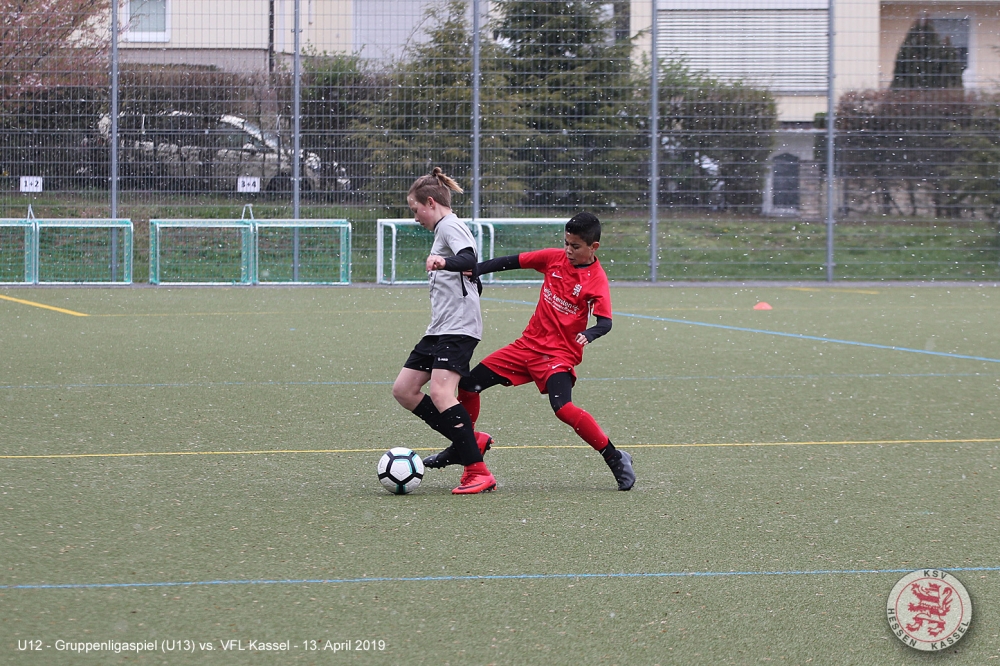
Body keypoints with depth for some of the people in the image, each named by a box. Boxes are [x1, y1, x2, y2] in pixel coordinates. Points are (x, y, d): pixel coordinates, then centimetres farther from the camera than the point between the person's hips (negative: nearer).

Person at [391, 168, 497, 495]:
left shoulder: (450, 226, -8)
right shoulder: (444, 229, 23)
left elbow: (469, 260, -30)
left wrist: (444, 262, -48)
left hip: (459, 327, -11)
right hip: (440, 329, 11)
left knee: (440, 392, -23)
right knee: (403, 390, 6)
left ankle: (479, 473, -22)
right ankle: (469, 441, 9)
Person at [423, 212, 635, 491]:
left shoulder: (596, 279, -14)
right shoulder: (554, 258, 1)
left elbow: (605, 321, -23)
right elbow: (513, 262, 7)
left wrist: (588, 335, -44)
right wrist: (474, 270, 0)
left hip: (560, 353, -6)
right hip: (529, 343, 7)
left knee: (563, 408, -29)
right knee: (468, 384, 6)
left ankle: (615, 459, -15)